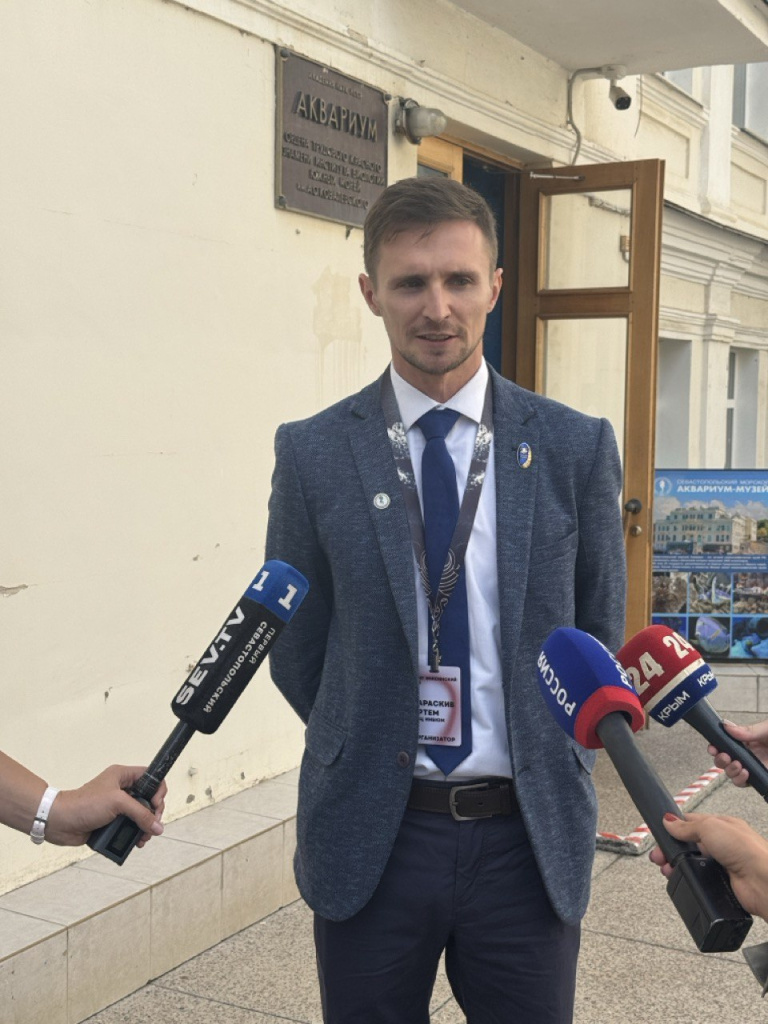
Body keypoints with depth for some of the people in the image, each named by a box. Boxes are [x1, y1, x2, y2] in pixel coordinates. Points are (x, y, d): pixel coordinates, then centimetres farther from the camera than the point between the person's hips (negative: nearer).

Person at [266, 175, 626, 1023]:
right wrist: (368, 752, 4)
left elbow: (599, 634, 7)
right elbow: (296, 647, 4)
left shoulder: (576, 447, -2)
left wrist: (546, 762, 6)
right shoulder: (313, 453, -4)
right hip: (370, 842, 0)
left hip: (532, 838, 1)